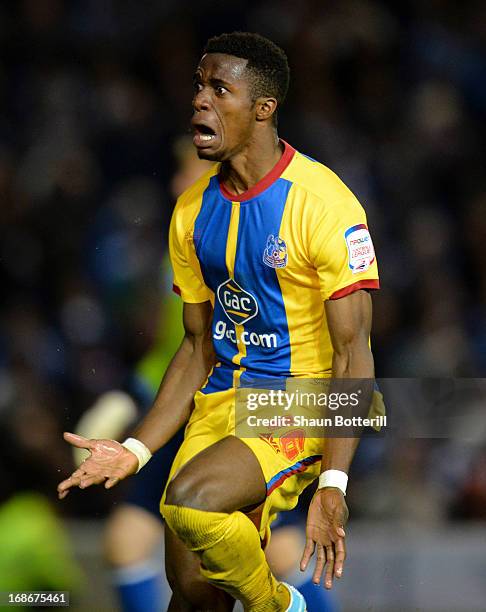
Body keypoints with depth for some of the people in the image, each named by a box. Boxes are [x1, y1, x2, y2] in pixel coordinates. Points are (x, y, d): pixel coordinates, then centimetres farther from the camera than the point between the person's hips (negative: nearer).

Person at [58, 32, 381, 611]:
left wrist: (333, 483, -26)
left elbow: (352, 352, -16)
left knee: (190, 501, -29)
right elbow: (198, 349, 14)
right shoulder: (194, 210, 7)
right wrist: (135, 450, 1)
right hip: (223, 397, 6)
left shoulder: (322, 204, -14)